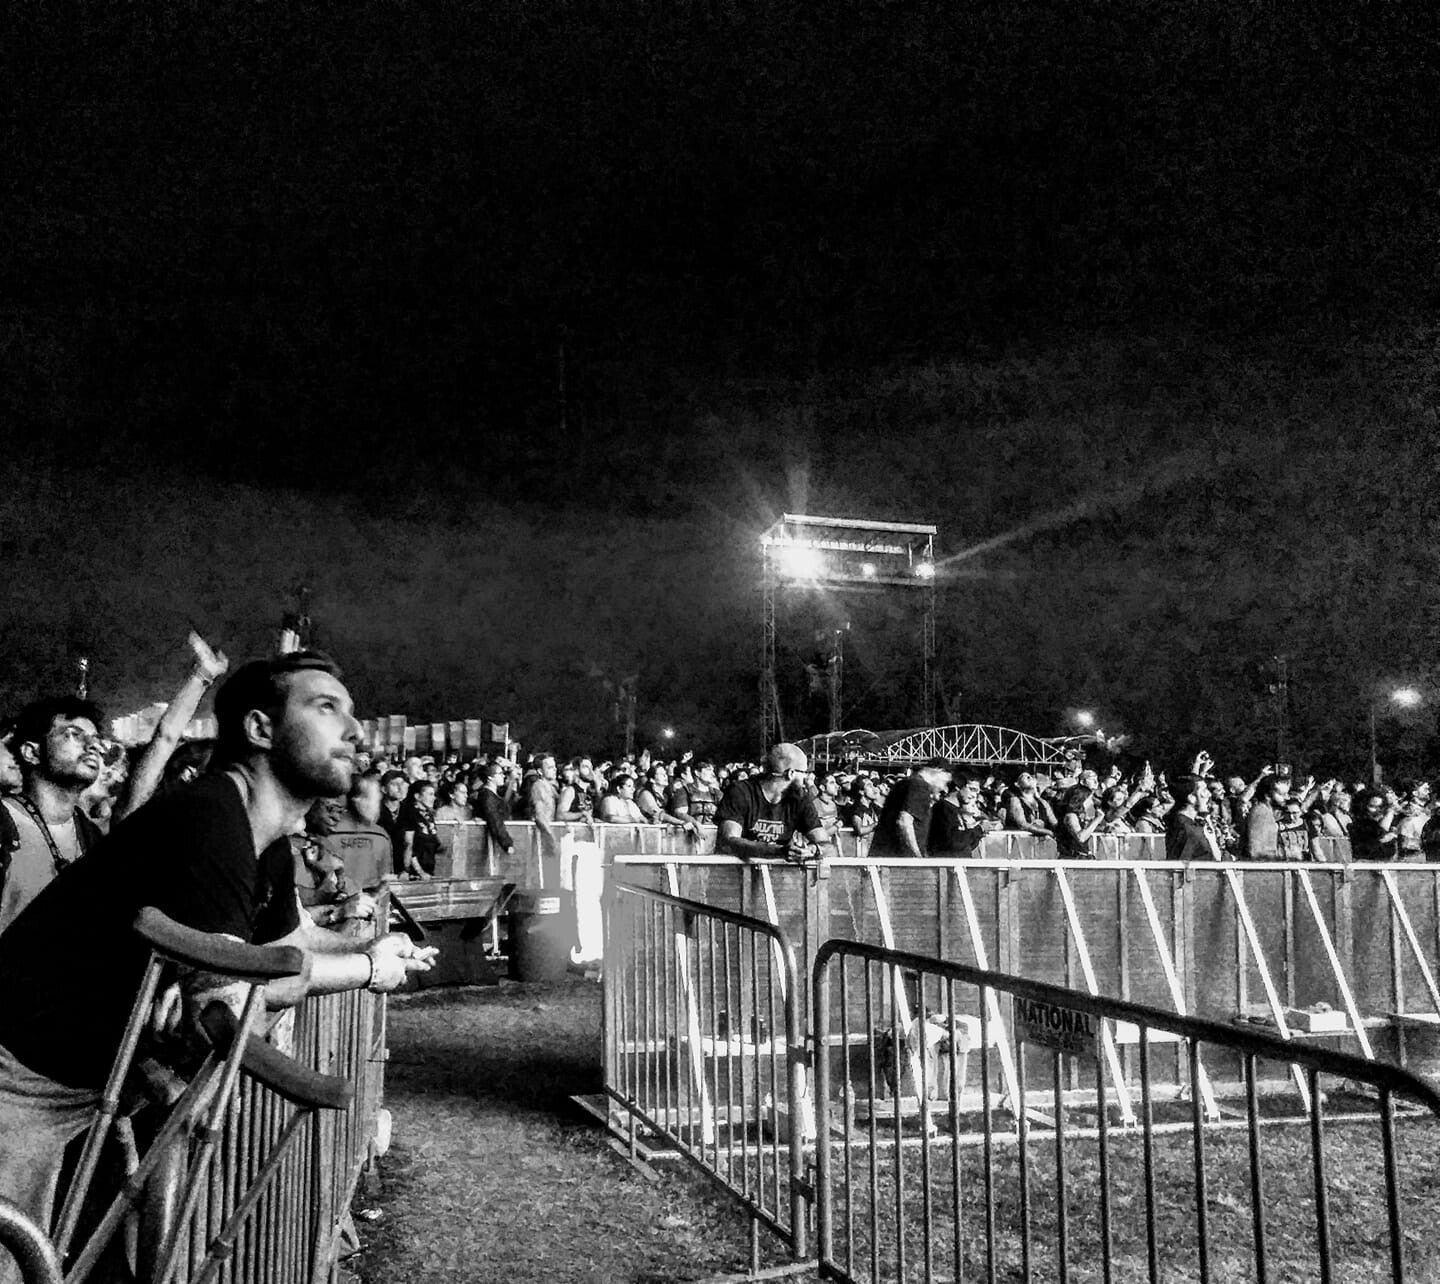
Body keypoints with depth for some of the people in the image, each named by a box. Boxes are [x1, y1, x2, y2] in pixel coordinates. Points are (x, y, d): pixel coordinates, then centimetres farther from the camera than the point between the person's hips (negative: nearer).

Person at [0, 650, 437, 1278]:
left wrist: (373, 948, 4)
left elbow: (288, 938, 21)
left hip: (87, 1081, 9)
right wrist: (366, 969, -16)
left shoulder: (272, 850, 4)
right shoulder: (206, 817, -27)